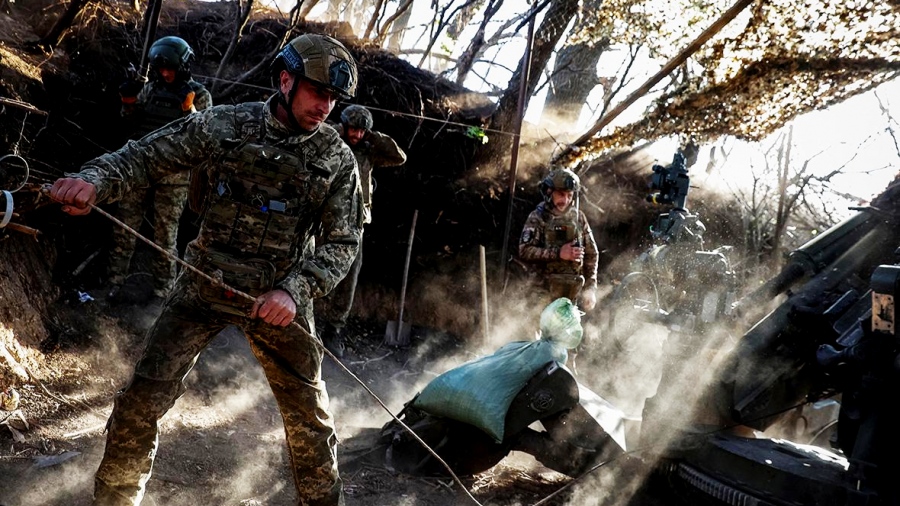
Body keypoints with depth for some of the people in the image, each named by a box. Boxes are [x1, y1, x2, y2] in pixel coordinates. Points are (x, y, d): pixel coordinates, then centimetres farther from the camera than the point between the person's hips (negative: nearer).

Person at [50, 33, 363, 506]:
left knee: (308, 414, 7)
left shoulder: (337, 159, -5)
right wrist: (94, 179, -23)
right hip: (204, 285, 0)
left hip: (279, 298, 0)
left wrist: (295, 291, -19)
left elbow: (342, 241, -4)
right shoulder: (224, 123, -5)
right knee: (142, 399, 0)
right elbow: (145, 156, -2)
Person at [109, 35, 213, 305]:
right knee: (125, 230, 7)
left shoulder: (199, 95, -3)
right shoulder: (150, 87, 7)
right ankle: (114, 285, 16)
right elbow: (132, 125, 13)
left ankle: (161, 293, 11)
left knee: (165, 237, 3)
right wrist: (128, 102, -5)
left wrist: (188, 109, -24)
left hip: (173, 176, -4)